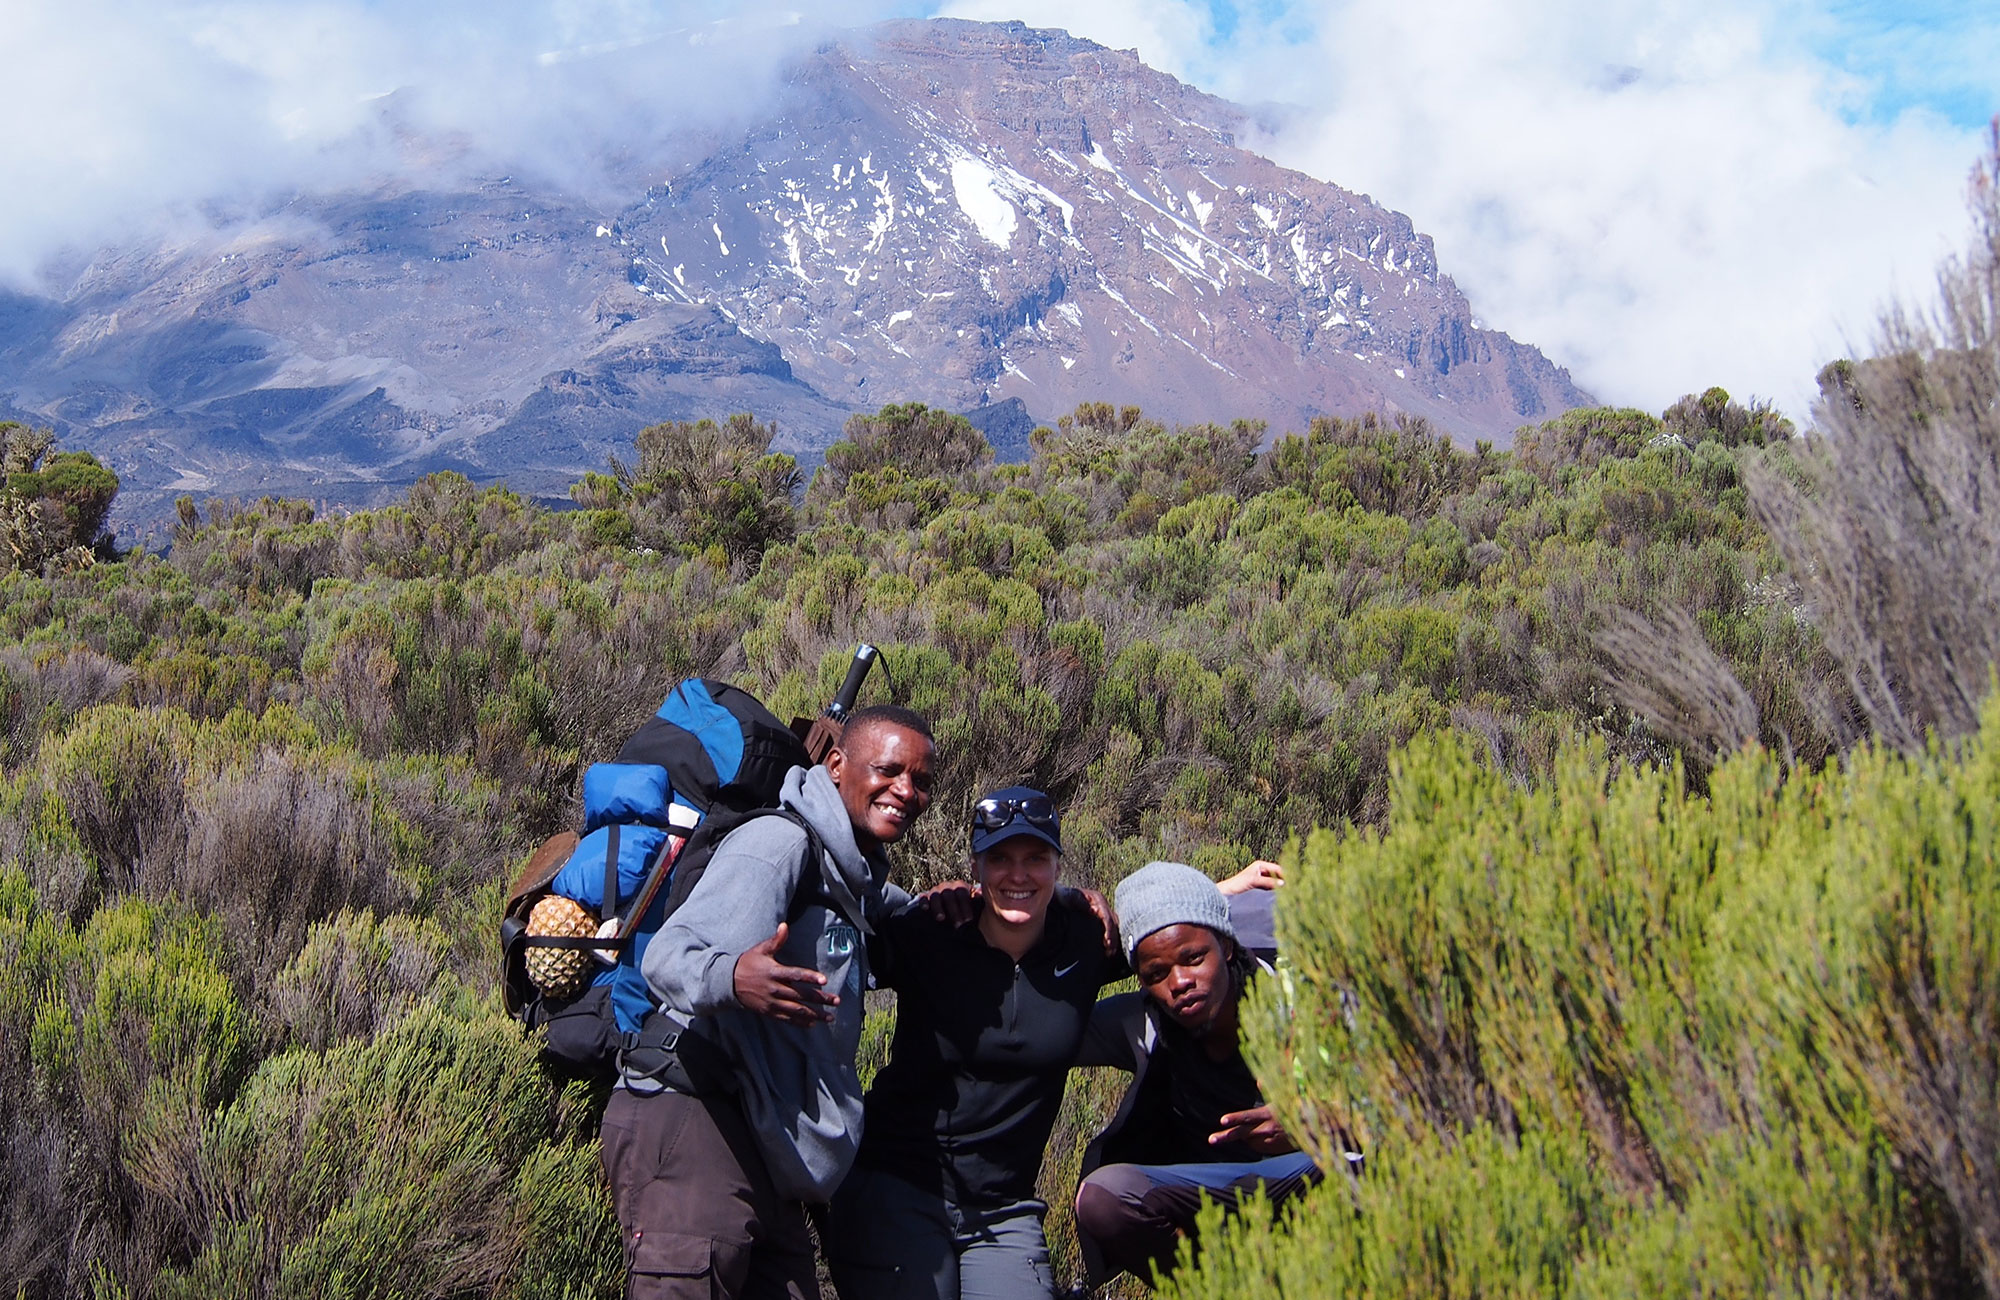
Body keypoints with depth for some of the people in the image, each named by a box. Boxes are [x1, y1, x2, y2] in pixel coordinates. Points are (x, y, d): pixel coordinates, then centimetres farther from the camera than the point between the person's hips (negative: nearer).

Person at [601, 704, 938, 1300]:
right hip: (688, 1117, -9)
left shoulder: (854, 876, 20)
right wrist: (733, 978, -44)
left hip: (764, 1160, 9)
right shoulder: (782, 842, -9)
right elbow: (668, 957, -21)